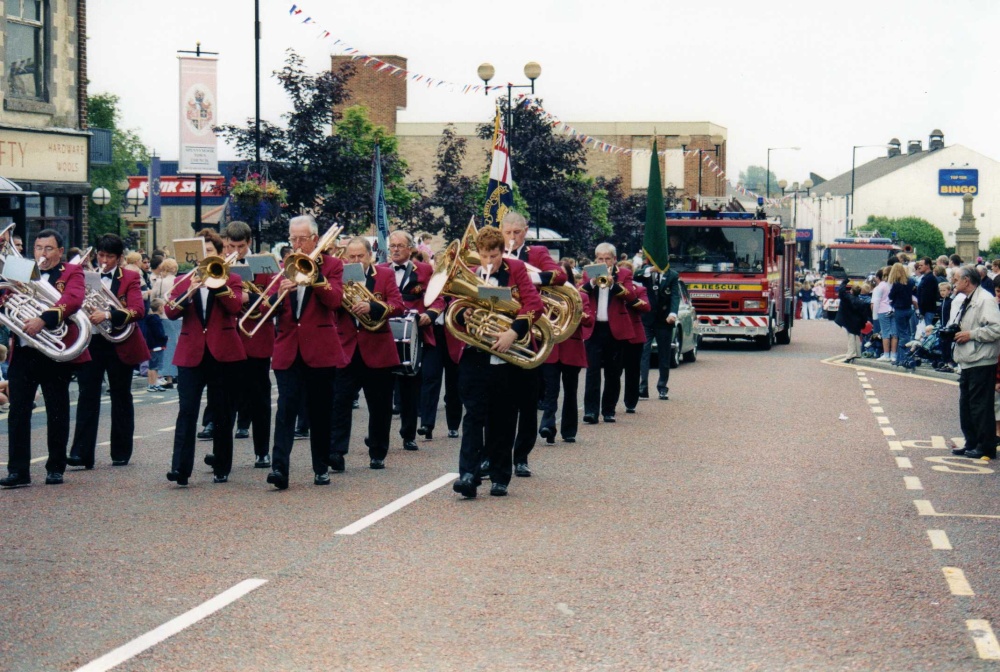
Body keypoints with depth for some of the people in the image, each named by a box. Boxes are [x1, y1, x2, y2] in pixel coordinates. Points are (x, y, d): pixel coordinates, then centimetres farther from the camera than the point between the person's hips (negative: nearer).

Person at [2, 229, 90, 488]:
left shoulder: (72, 273, 1)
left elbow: (73, 300, -17)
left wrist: (44, 319, -31)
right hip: (22, 352, 4)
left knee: (57, 413, 5)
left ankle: (56, 468, 14)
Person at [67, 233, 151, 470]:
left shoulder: (130, 278, 1)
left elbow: (138, 311, -12)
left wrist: (108, 315, -27)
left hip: (119, 345, -2)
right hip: (90, 343, 2)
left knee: (121, 398, 8)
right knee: (87, 396, -7)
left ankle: (121, 453, 16)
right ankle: (82, 453, -11)